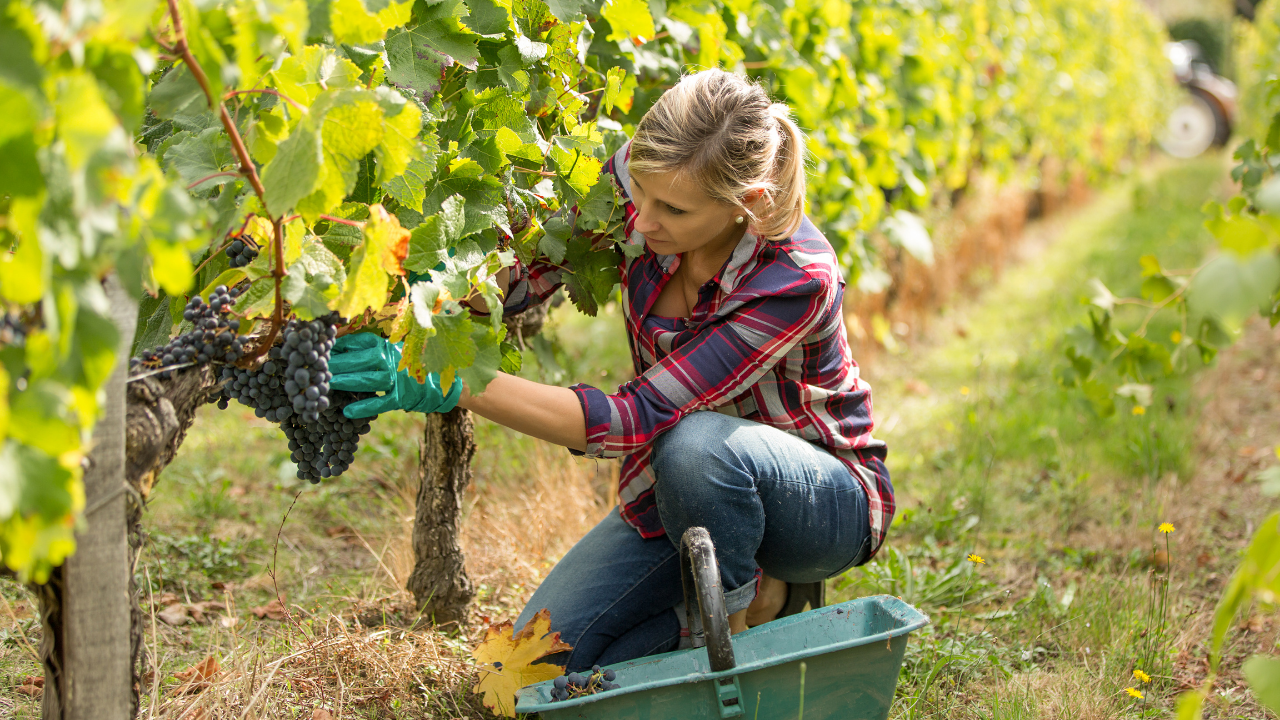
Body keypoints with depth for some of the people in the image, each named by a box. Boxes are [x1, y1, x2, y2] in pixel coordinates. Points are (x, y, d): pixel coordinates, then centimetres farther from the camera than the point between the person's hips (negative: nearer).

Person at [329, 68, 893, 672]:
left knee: (695, 444, -40)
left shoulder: (798, 280, -34)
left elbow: (638, 420, -36)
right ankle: (758, 594, 9)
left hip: (827, 501, -5)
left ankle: (747, 609, -10)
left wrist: (451, 384, -43)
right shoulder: (643, 177, -18)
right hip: (678, 493, 6)